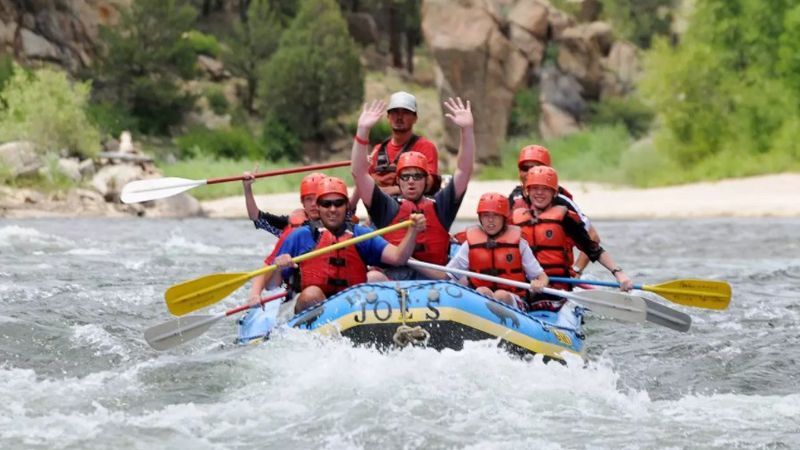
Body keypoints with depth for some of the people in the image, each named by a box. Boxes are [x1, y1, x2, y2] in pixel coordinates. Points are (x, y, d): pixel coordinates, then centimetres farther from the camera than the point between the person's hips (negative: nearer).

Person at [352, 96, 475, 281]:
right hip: (392, 277, -1)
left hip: (433, 277, 1)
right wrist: (363, 131, -3)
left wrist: (467, 130, -1)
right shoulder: (387, 207, 15)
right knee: (372, 279, -32)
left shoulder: (439, 206, 17)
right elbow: (358, 173, 6)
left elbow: (464, 171, 11)